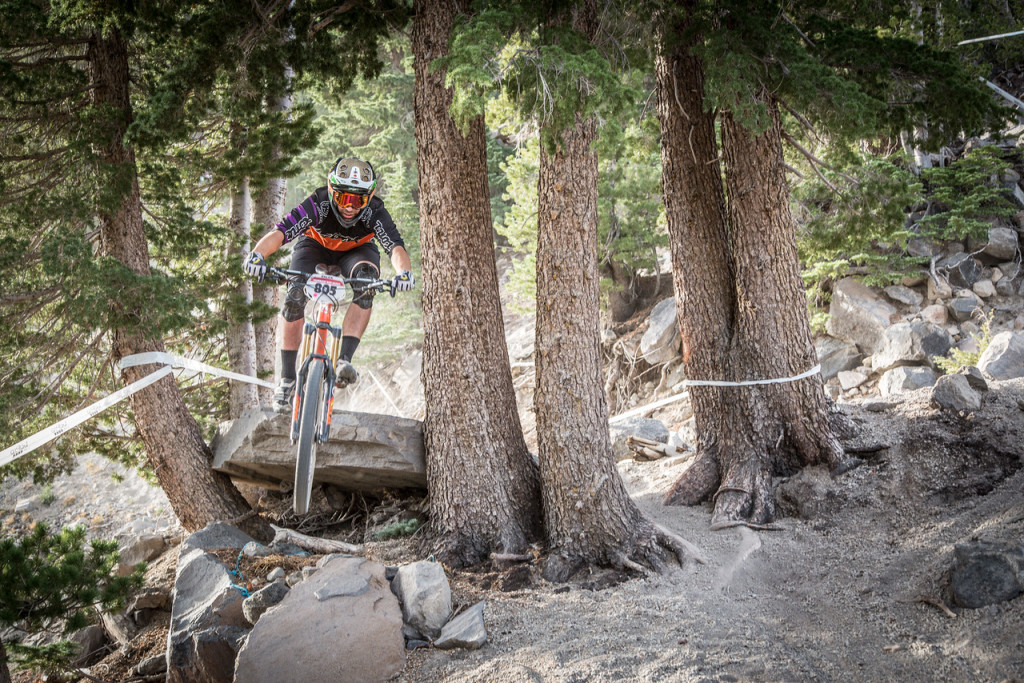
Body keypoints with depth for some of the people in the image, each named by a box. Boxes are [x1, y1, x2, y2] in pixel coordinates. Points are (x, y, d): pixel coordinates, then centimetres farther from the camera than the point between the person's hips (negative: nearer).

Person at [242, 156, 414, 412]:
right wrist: (257, 254, -66)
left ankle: (344, 359, -32)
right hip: (315, 245, 0)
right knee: (294, 298, -21)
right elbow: (279, 232, -47)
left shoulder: (375, 213, -35)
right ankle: (287, 379, -8)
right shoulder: (318, 204, -37)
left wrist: (404, 272, -69)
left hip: (356, 251, 0)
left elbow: (396, 247, -47)